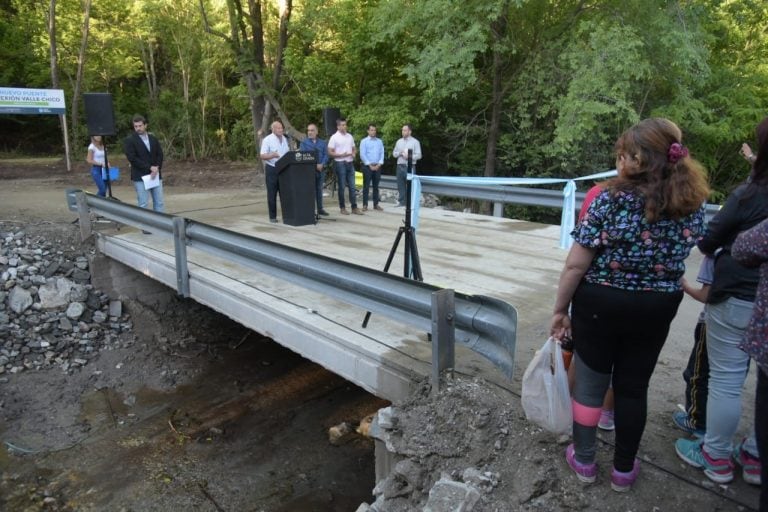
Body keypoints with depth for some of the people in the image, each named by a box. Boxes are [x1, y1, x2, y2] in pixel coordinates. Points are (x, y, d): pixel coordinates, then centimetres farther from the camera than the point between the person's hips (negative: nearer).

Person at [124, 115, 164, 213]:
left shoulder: (153, 138, 13)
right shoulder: (129, 140, -2)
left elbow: (160, 154, 9)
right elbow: (132, 158, -10)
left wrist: (157, 168, -8)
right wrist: (149, 167, -15)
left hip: (156, 175, 4)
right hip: (140, 177, -4)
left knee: (159, 203, 5)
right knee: (143, 205, -3)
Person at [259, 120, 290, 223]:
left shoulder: (285, 139, 12)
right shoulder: (267, 140, -5)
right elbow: (262, 156, -10)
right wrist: (272, 155, -27)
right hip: (272, 169, -4)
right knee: (272, 194, 1)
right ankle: (272, 216, 9)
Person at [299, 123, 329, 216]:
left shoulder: (322, 143, 11)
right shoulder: (304, 143, 0)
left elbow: (326, 155, 4)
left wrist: (321, 164, -14)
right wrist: (315, 165, -19)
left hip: (321, 169, 3)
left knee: (319, 189, 11)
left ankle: (320, 209, 20)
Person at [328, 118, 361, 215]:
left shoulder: (350, 136, 12)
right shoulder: (334, 137, -4)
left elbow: (353, 148, 21)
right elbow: (330, 152, -7)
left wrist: (353, 154, -1)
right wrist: (341, 155, -19)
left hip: (350, 163, 5)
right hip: (340, 163, -5)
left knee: (352, 186, 5)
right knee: (342, 187, 1)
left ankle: (354, 207, 9)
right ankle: (342, 208, 10)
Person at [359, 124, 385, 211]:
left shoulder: (379, 141, 12)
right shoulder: (364, 141, 0)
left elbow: (382, 153, 7)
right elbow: (362, 155, -7)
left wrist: (379, 164, -6)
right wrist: (370, 165, -12)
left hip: (377, 166, 4)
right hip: (367, 166, -4)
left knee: (376, 186, 8)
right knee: (366, 186, -3)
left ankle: (376, 204, 13)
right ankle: (365, 205, 0)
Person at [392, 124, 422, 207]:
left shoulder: (415, 142, 0)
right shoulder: (399, 141, 14)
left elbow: (418, 155, -5)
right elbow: (394, 153, 16)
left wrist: (409, 157, -17)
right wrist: (400, 153, -5)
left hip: (410, 166, -5)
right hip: (400, 166, 5)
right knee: (400, 185, 5)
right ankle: (401, 201, 12)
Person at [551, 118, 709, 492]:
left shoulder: (611, 200, -19)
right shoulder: (692, 205, -3)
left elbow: (576, 264, -17)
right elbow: (678, 253, 12)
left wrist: (560, 308, -7)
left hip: (600, 304, -4)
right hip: (656, 309, 4)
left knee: (590, 383, 14)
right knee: (634, 386, 18)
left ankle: (584, 461, 31)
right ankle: (624, 469, 33)